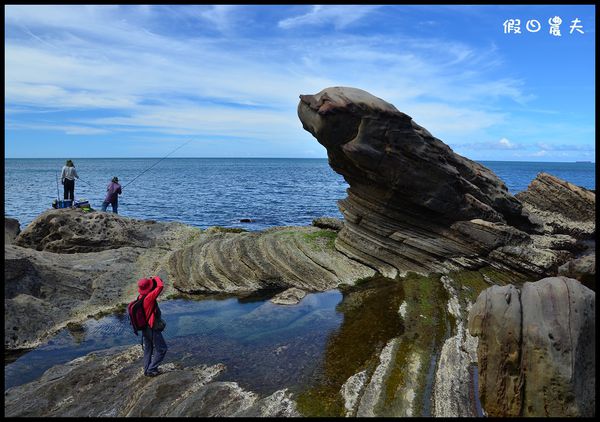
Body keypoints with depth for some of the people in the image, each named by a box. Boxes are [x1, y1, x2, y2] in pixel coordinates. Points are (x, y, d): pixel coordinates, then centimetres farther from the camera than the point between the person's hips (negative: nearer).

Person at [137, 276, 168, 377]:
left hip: (145, 327, 8)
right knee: (161, 349, 6)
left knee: (148, 349, 21)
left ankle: (147, 370, 30)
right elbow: (160, 286, -35)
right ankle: (151, 369, 9)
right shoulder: (149, 297, -28)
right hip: (152, 328, -8)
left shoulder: (140, 297, -3)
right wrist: (157, 278, -13)